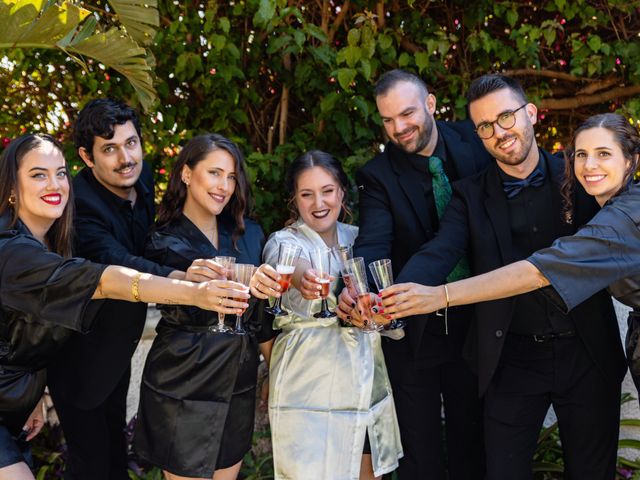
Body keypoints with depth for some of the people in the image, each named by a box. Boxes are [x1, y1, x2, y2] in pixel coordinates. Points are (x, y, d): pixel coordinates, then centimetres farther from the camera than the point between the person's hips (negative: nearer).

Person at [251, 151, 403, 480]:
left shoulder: (356, 237, 8)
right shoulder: (283, 241, -8)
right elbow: (294, 264, -32)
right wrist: (301, 277, -56)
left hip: (368, 386, 5)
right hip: (310, 390, -5)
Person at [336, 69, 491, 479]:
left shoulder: (475, 142, -2)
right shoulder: (378, 176, -8)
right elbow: (373, 243, -21)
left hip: (475, 320, 2)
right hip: (413, 331, -1)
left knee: (471, 439, 14)